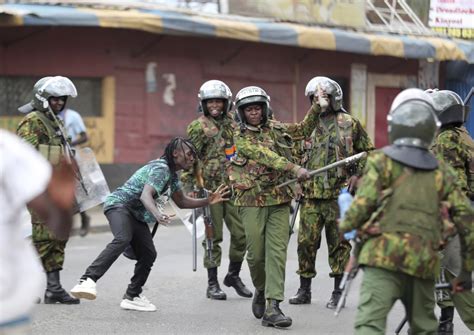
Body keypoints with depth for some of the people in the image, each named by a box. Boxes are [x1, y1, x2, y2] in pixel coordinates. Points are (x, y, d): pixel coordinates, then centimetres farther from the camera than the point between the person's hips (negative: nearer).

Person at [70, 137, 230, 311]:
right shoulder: (161, 169, -17)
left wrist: (208, 201, 15)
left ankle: (132, 297, 18)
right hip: (119, 204, -10)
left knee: (148, 254, 3)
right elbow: (145, 195, -32)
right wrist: (157, 214, -51)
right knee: (122, 239, -36)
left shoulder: (172, 174, 15)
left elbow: (181, 202, 25)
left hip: (136, 213, 10)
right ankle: (87, 281, -50)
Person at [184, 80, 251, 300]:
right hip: (210, 188, -4)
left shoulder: (234, 124, 11)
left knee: (241, 233, 1)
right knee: (213, 236, -1)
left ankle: (233, 275, 21)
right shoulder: (197, 127, -1)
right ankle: (212, 284, 7)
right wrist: (191, 186, -11)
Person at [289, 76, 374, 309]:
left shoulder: (349, 124, 2)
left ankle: (338, 292, 10)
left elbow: (367, 152, 8)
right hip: (311, 194, 3)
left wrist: (357, 174, -4)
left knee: (338, 243, 2)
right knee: (306, 241, 2)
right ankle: (304, 289, 12)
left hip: (339, 194, -3)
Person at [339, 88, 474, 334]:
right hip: (424, 264, 4)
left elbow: (362, 205, -10)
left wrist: (345, 225, 13)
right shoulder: (442, 172, 12)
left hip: (384, 258, -4)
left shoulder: (381, 161, 1)